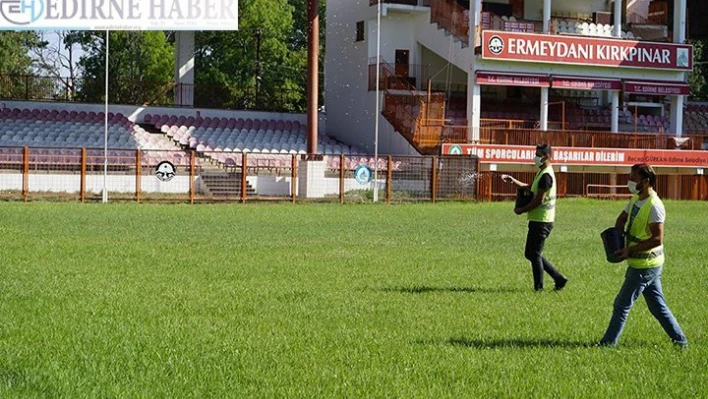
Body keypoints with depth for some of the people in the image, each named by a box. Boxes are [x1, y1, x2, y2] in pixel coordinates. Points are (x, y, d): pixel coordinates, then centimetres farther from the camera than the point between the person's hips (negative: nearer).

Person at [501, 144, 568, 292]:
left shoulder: (546, 175, -17)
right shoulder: (542, 173, 15)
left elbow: (539, 200, -20)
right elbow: (531, 188, 26)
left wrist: (522, 210, -10)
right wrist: (513, 181, 13)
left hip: (541, 221, -10)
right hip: (537, 220, 10)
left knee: (535, 254, -3)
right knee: (531, 253, 14)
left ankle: (539, 287, 5)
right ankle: (559, 278, 17)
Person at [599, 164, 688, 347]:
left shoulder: (654, 206, -21)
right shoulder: (636, 199, 7)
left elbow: (657, 239, -24)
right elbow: (622, 218, 21)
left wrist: (630, 250, -22)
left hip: (645, 266, -9)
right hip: (644, 263, 9)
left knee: (622, 304, -1)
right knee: (658, 306, 15)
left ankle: (609, 342, 9)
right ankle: (680, 340, 21)